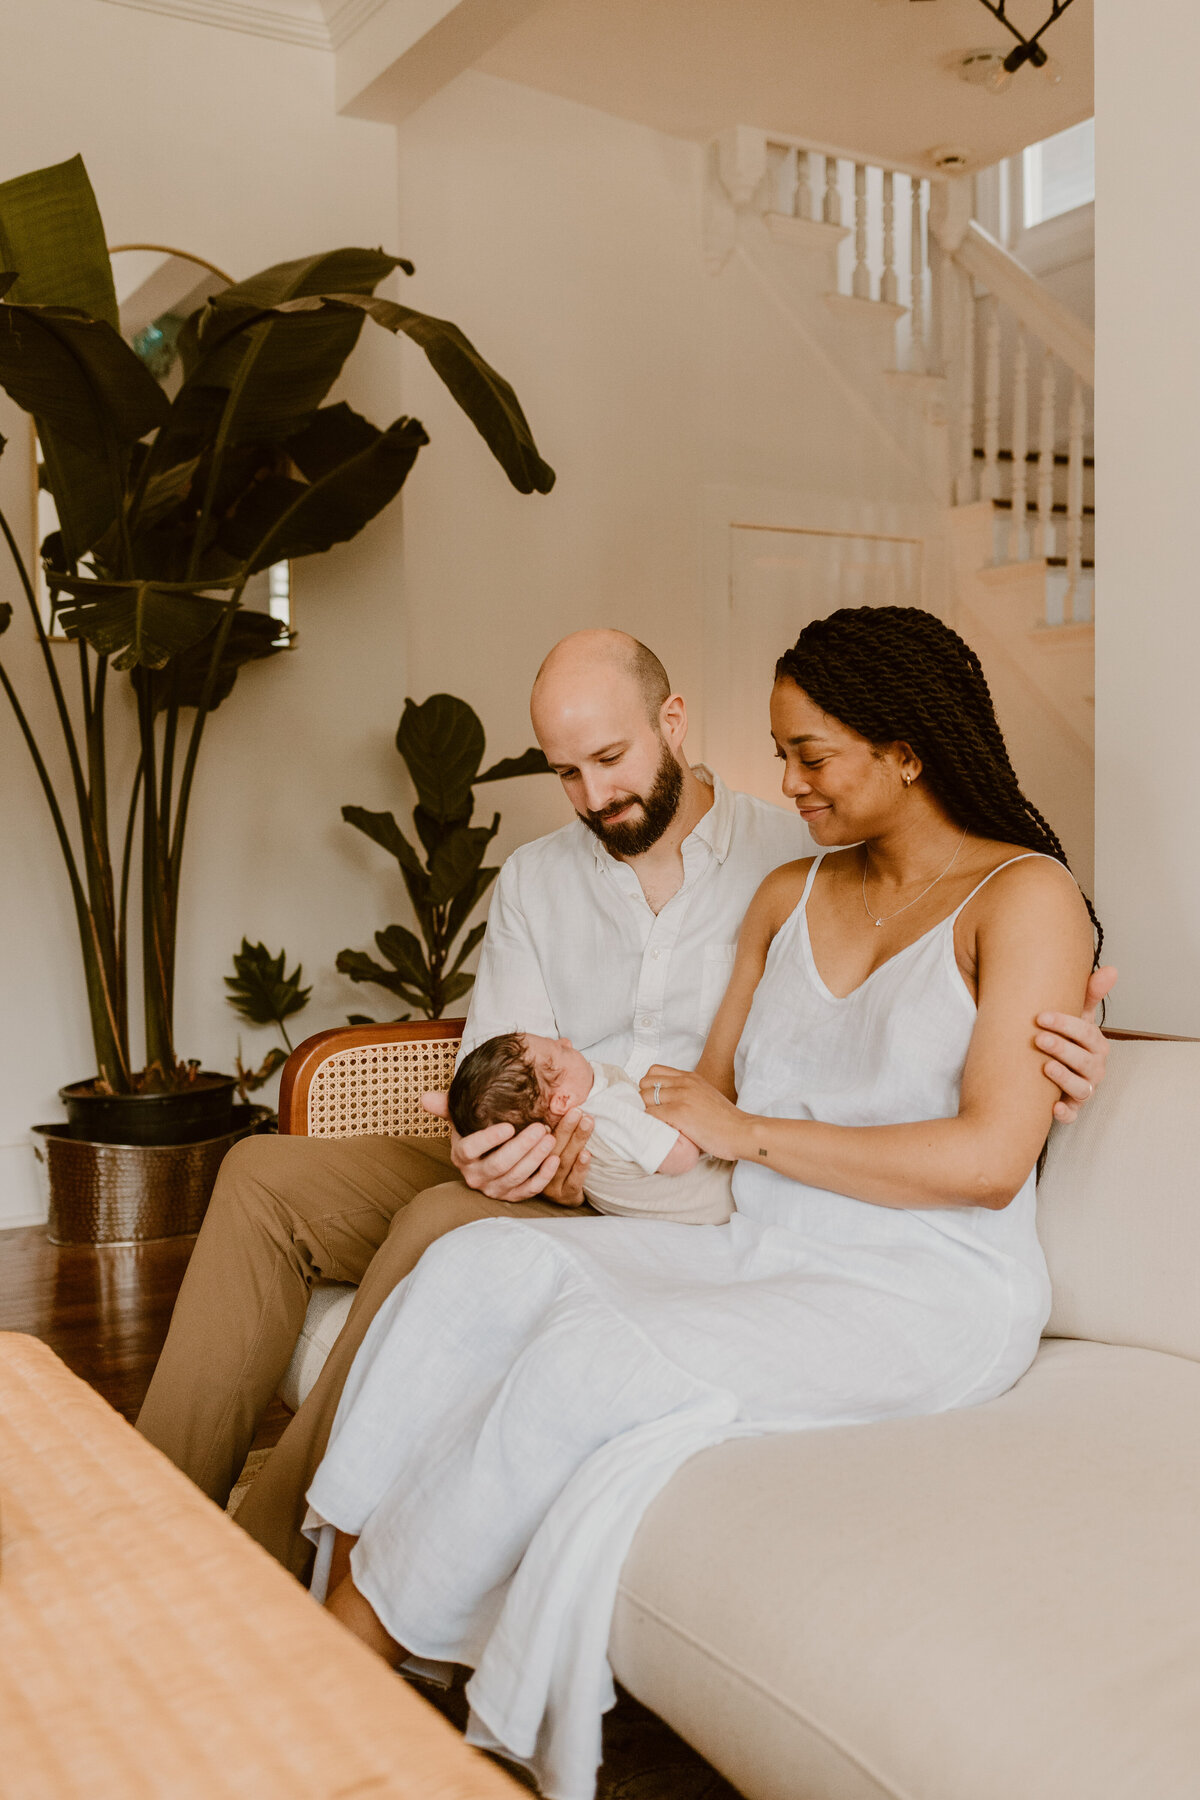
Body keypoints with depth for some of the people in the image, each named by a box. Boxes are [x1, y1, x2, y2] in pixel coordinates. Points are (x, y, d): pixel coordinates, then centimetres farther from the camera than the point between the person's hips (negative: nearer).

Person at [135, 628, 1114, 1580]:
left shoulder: (798, 860, 2)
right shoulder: (535, 877, 14)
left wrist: (1047, 1045, -24)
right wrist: (496, 1145, -20)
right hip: (542, 1176, 5)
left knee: (445, 1224, -32)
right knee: (265, 1173, -13)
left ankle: (267, 1559, -21)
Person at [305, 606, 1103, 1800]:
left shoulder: (1024, 894, -6)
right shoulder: (788, 897, 15)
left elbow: (989, 1159, -15)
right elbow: (710, 1098, 15)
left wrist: (750, 1132, -12)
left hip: (925, 1299, -6)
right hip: (758, 1254, 7)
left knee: (589, 1352, -27)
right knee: (479, 1266, -17)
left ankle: (358, 1648, -11)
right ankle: (336, 1580, -17)